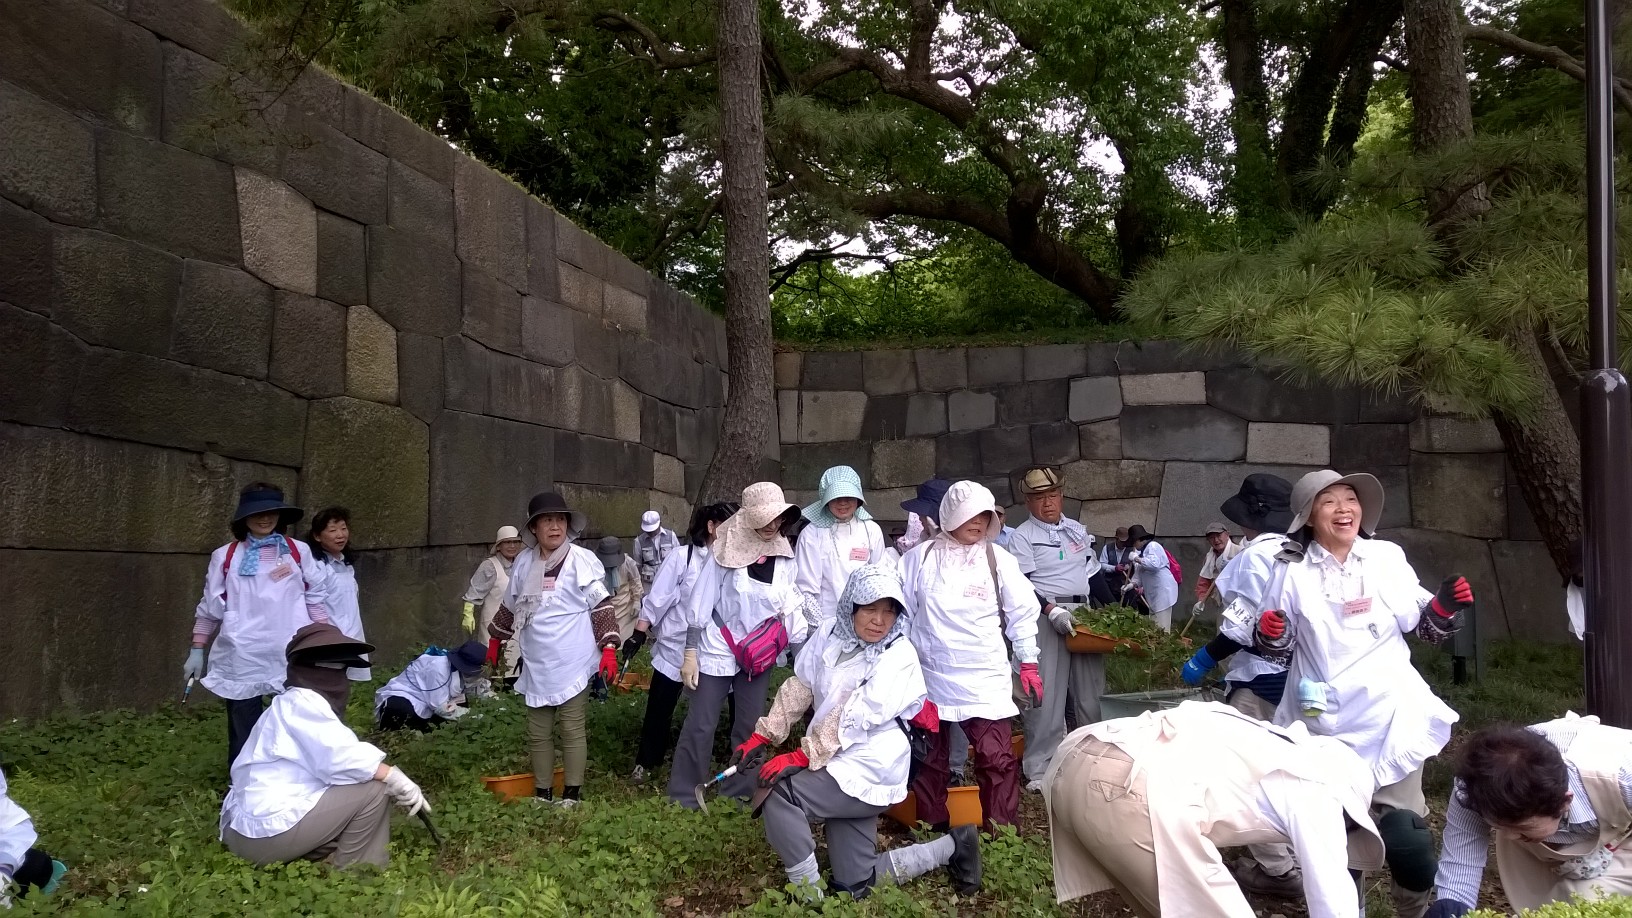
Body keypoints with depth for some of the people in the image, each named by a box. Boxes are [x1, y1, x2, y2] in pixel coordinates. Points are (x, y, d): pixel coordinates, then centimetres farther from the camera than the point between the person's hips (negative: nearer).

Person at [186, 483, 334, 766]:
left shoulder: (298, 552, 4)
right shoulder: (226, 556, 3)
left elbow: (317, 598, 9)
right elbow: (210, 607, 9)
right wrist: (197, 651, 9)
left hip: (290, 657, 0)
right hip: (242, 660, 0)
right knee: (243, 735, 7)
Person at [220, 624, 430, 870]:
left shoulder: (303, 704, 19)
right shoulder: (301, 702, -13)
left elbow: (330, 760, 12)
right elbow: (341, 758, -25)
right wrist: (396, 779, -18)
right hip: (266, 831, -11)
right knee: (374, 788, -11)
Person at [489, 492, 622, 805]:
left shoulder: (583, 560, -9)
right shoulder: (524, 562, 4)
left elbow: (602, 607, -6)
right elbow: (510, 606, 19)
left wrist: (609, 649, -12)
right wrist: (495, 640, 26)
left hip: (573, 664, -5)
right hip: (537, 665, 5)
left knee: (572, 730, 3)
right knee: (538, 732, 12)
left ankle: (572, 794, 14)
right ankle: (542, 793, 25)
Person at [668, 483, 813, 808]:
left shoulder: (784, 555, -1)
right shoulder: (726, 550, -12)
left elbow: (791, 605, 7)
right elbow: (700, 602, -9)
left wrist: (803, 651, -1)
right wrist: (690, 652, -9)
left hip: (758, 655, 4)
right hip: (717, 651, -4)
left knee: (750, 727, 12)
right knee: (700, 726, 0)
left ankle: (738, 795, 25)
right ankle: (683, 798, 13)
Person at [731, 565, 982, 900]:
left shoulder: (900, 657, -15)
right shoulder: (830, 631, 3)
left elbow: (855, 719, -22)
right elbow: (800, 686, 6)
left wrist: (801, 757, -27)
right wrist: (762, 736, -2)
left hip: (866, 772, -7)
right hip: (841, 770, 7)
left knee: (779, 790, -24)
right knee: (855, 884, 13)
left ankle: (807, 895, -9)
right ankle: (951, 847, 29)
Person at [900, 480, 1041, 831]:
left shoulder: (998, 560, 0)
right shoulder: (920, 558, 0)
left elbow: (1022, 613, 5)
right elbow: (901, 611, 7)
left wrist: (1028, 664, 5)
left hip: (985, 679, -1)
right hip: (931, 677, 1)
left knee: (997, 759, -8)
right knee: (930, 759, 13)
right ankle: (931, 830, 27)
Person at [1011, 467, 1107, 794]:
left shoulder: (1078, 530, 15)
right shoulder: (1023, 536, -3)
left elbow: (1094, 573, 18)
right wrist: (1052, 611, -21)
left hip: (1086, 615, 5)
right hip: (1046, 616, -5)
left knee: (1091, 690, 10)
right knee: (1046, 693, -6)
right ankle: (1040, 769, -2)